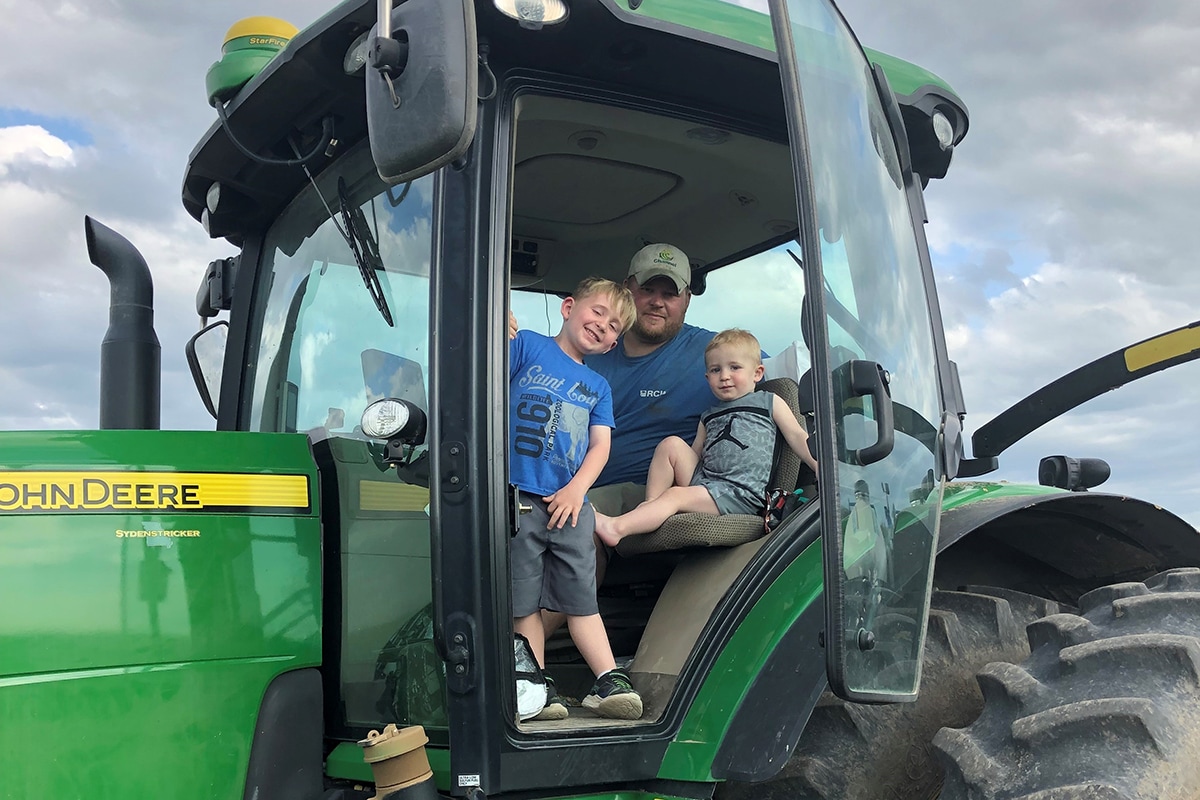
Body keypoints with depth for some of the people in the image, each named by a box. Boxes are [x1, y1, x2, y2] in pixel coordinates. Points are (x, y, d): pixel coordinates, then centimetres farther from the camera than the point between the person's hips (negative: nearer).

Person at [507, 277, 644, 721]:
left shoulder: (598, 388, 20)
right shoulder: (526, 346, 6)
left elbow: (600, 445, 11)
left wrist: (577, 488, -6)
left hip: (569, 503, 4)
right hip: (517, 497, -3)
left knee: (581, 598, 6)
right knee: (524, 600, 1)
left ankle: (608, 681, 8)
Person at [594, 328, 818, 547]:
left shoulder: (770, 403, 10)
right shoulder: (709, 417, 24)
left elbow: (798, 438, 3)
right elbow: (693, 456, 25)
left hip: (740, 494, -6)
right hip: (701, 480, 6)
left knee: (675, 495, -25)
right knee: (670, 444, -10)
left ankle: (615, 527, -33)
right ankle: (649, 506, -16)